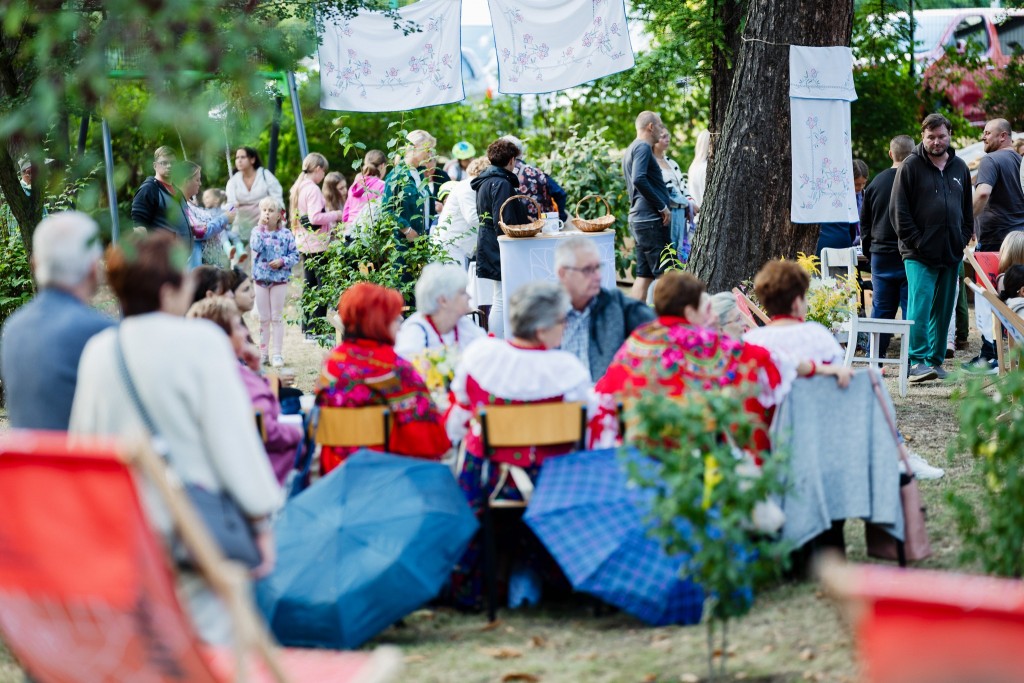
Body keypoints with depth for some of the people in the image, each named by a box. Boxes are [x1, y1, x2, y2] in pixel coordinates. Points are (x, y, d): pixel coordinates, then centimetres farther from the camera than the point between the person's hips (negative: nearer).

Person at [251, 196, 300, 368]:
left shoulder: (286, 234, -2)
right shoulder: (257, 231, 1)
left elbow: (295, 255, 0)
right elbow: (255, 247, -18)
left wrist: (282, 261, -17)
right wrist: (261, 227, -17)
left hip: (280, 280, -1)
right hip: (261, 279, 1)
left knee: (277, 318, 3)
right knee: (264, 319, 9)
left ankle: (277, 353, 7)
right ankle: (263, 352, 16)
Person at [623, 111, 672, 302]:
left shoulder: (631, 149, 20)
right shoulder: (643, 148, -11)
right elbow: (639, 179, -26)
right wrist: (662, 206, -19)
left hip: (638, 219, 10)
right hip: (650, 219, -10)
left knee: (644, 275, 9)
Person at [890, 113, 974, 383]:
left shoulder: (959, 168, 13)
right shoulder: (911, 166, -2)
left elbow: (968, 209, 21)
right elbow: (898, 210, -5)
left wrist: (963, 240, 7)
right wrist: (916, 242, -11)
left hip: (952, 254, 5)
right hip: (920, 255, -5)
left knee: (944, 310, 8)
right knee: (920, 307, -14)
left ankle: (936, 360, 15)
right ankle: (918, 362, -15)